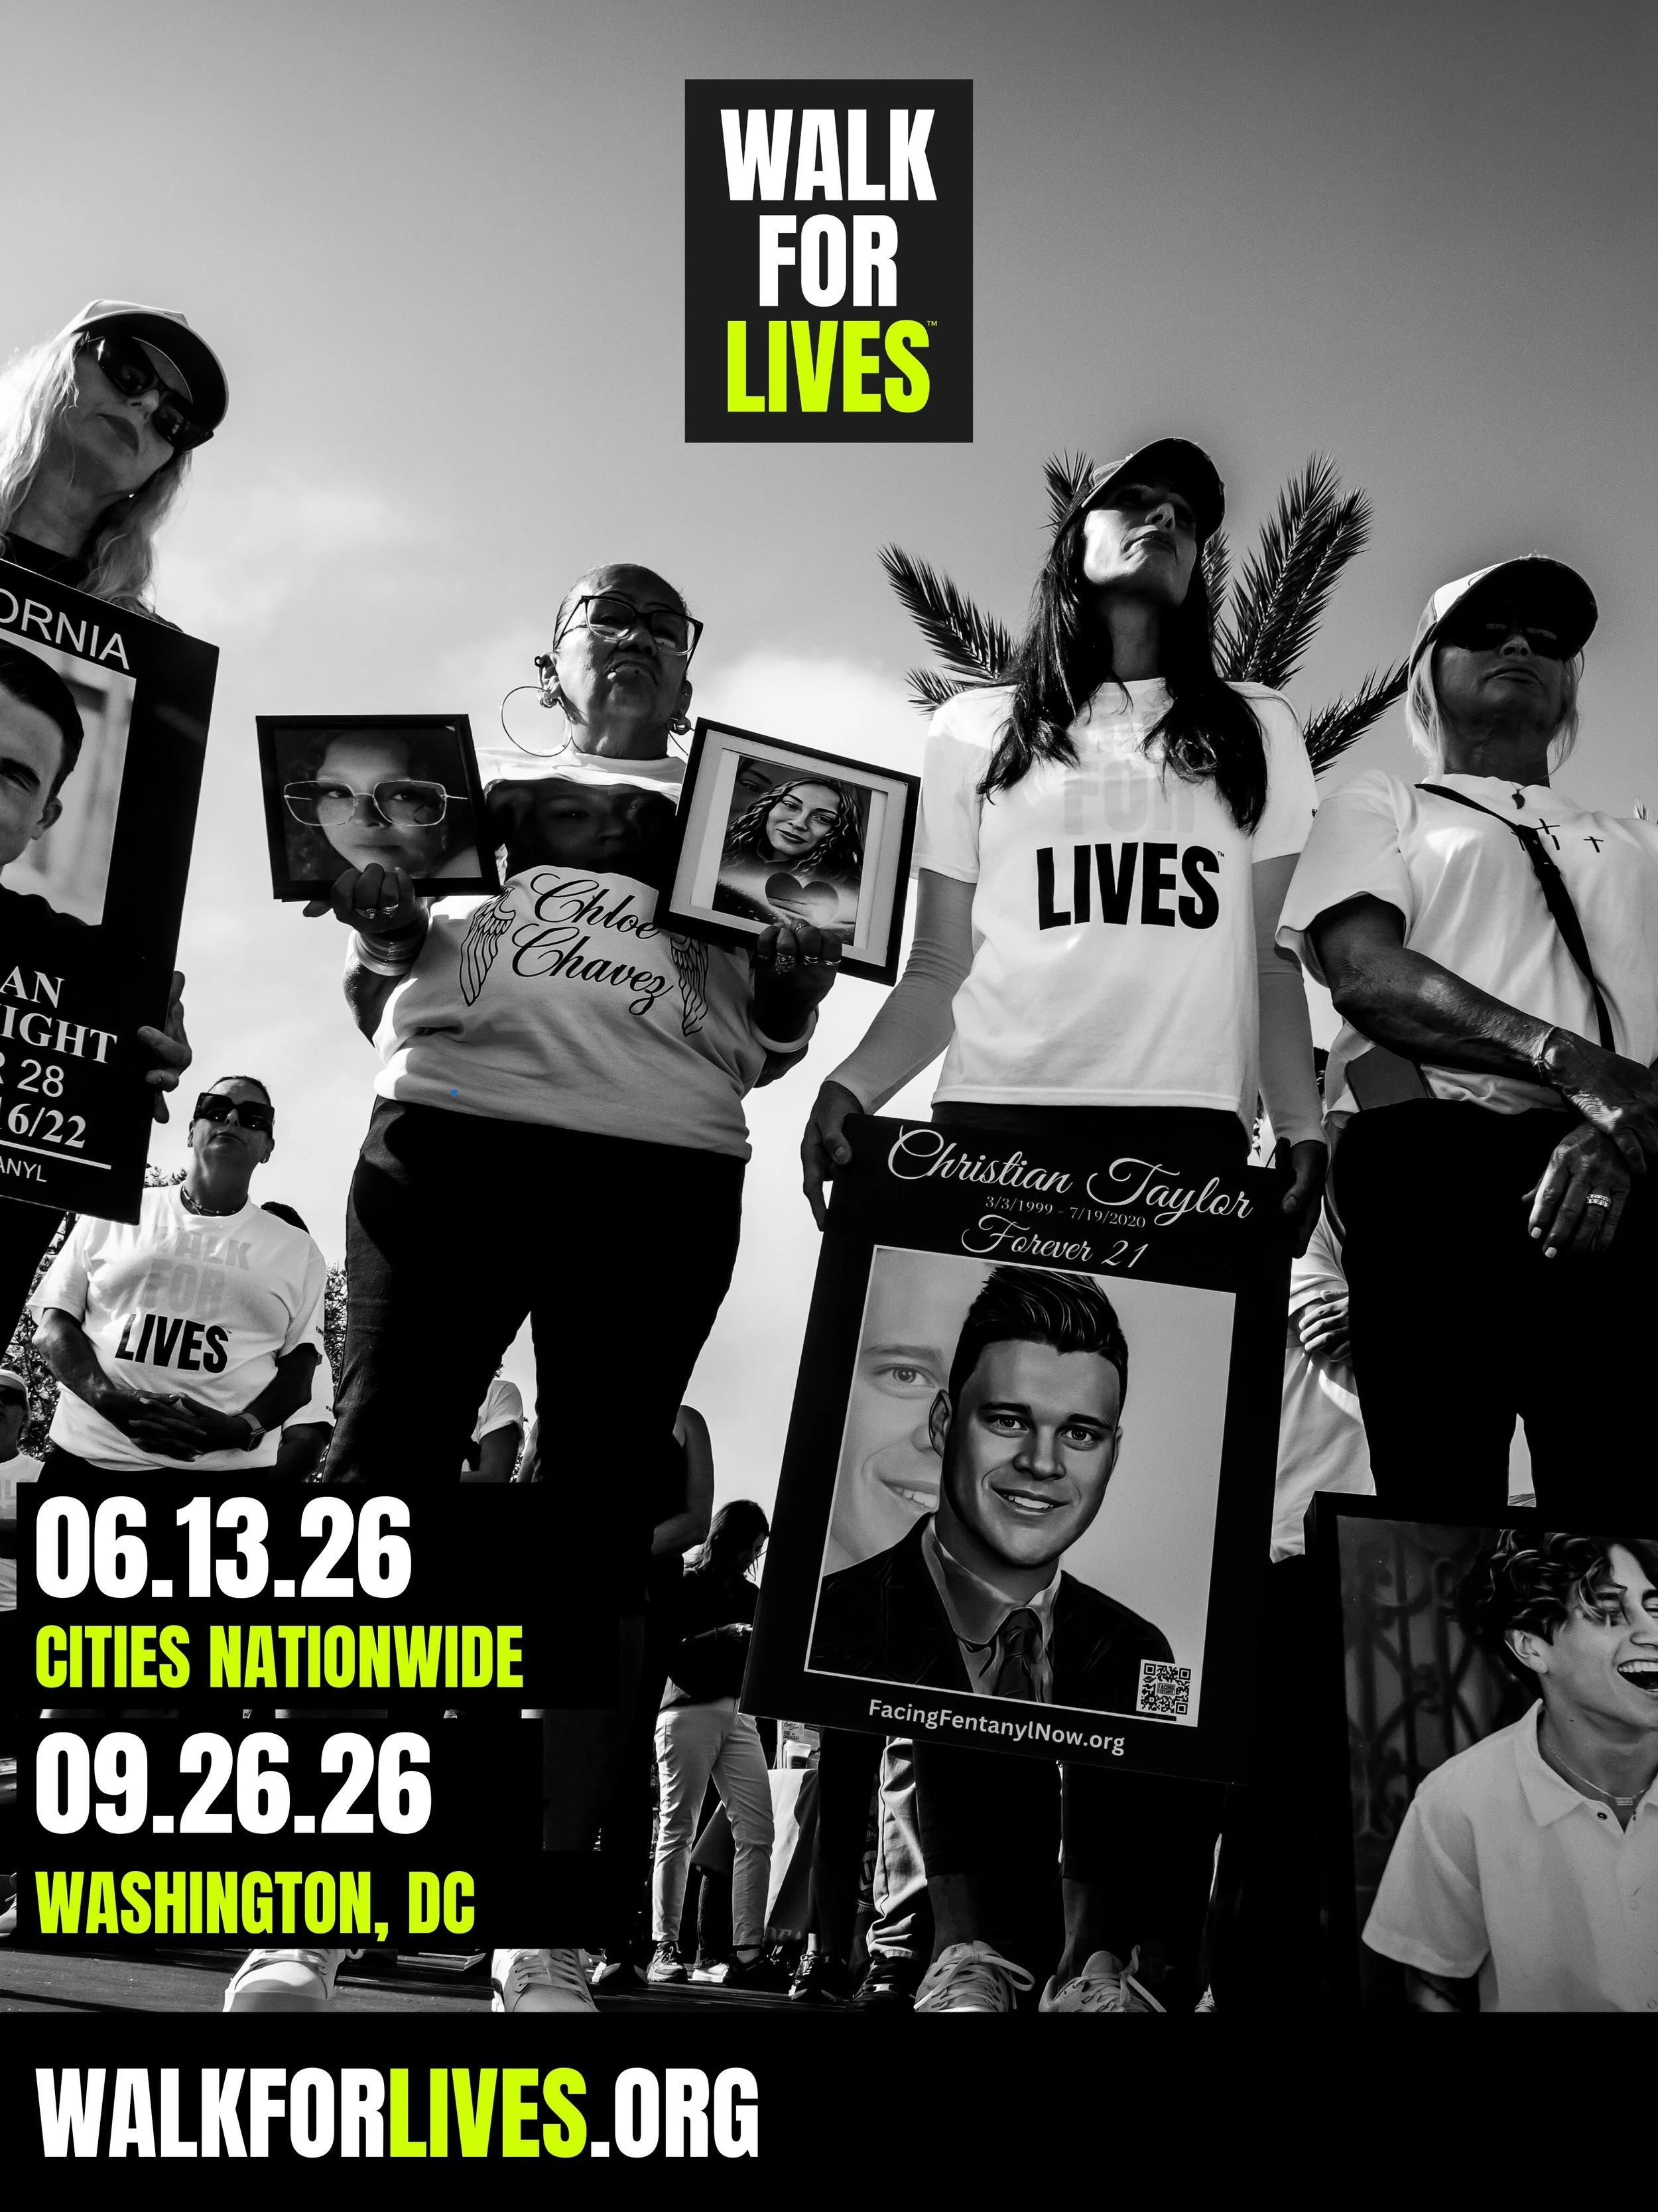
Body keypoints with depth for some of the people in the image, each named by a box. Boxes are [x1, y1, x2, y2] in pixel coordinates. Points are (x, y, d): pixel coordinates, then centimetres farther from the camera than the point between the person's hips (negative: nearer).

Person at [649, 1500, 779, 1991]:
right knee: (677, 1831, -4)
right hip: (689, 1711, -5)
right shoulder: (687, 1588, 3)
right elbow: (666, 1654, -6)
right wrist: (722, 1636, -15)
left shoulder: (751, 1596, 18)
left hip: (739, 1713, 5)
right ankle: (665, 1948, -1)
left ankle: (747, 1952, -4)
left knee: (757, 1834, -5)